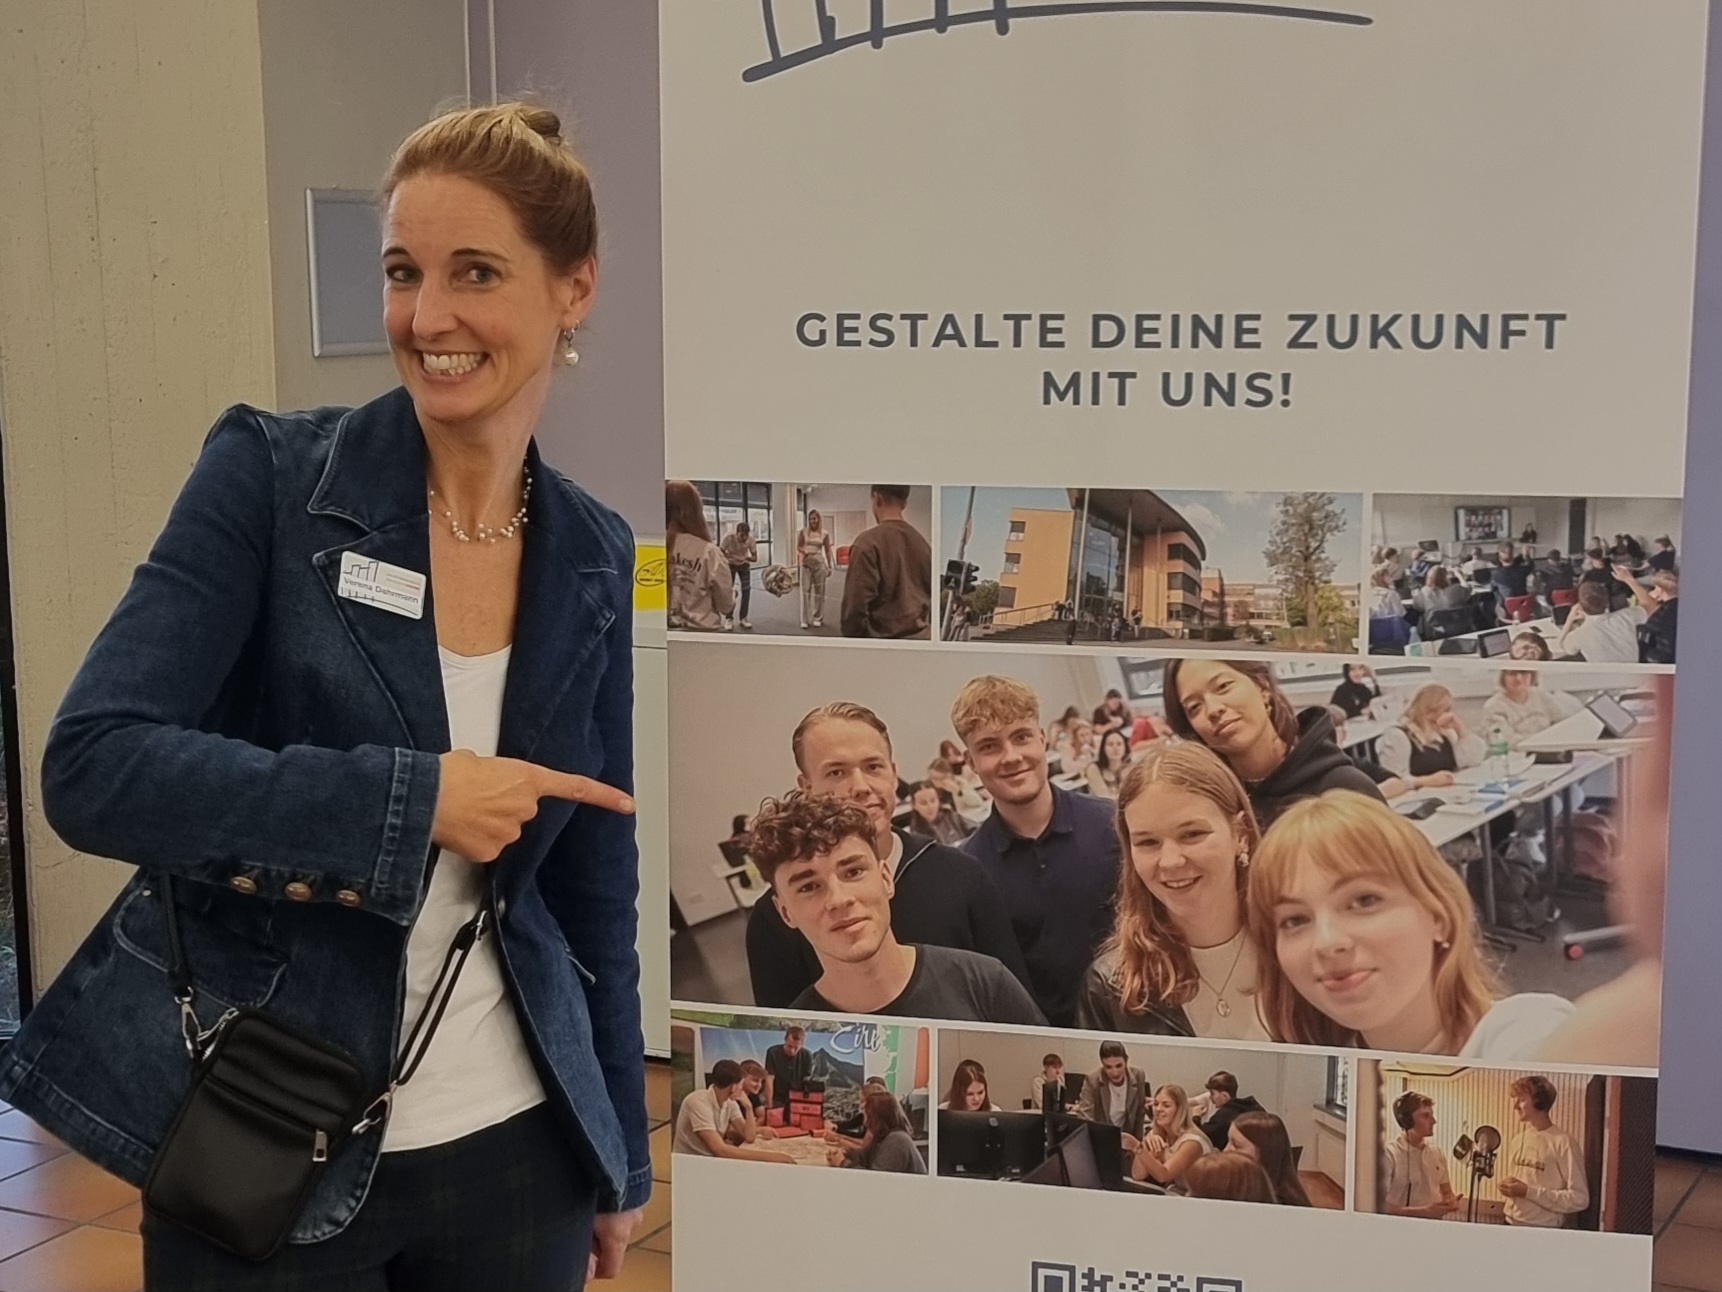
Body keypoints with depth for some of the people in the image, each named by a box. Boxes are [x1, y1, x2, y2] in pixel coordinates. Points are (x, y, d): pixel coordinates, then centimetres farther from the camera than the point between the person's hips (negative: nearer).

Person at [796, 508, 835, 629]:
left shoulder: (824, 533, -1)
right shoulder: (804, 531, -1)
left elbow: (828, 551, 5)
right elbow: (798, 546, 7)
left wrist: (830, 567, 5)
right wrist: (804, 551, -15)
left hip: (819, 563, 0)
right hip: (806, 563, 0)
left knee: (819, 591, 5)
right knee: (805, 590, -3)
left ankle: (818, 618, 15)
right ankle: (805, 620, 0)